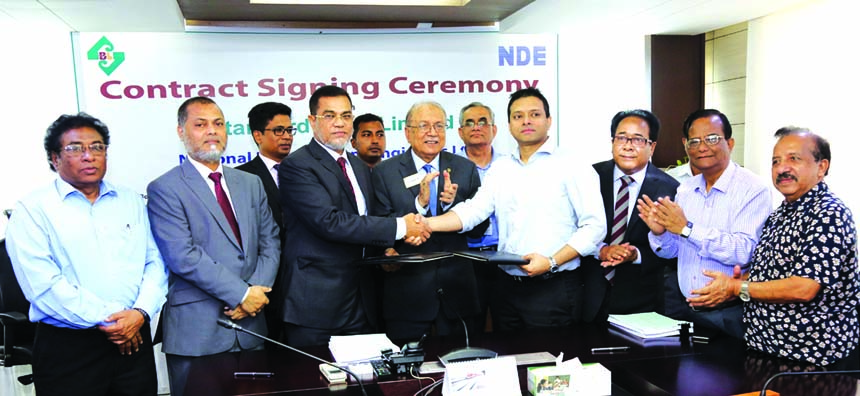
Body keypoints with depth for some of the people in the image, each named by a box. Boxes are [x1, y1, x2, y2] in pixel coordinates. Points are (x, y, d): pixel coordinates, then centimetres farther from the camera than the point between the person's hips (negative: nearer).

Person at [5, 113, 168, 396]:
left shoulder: (131, 201, 11)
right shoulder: (33, 210, -2)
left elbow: (155, 263, 6)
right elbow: (42, 283, -12)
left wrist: (140, 312, -10)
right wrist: (105, 319, -13)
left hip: (134, 339, 4)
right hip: (67, 348, -3)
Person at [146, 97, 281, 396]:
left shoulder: (251, 183, 13)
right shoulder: (165, 189, -5)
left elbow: (270, 243, 9)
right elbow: (183, 257, -15)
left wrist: (257, 290, -8)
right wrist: (242, 294, -15)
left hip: (251, 326, 5)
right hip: (197, 334, -5)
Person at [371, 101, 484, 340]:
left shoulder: (466, 169, 5)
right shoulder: (385, 172, -1)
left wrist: (453, 202, -16)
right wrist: (419, 203, -21)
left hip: (457, 291, 2)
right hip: (407, 295, -2)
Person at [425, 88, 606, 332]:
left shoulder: (571, 167, -4)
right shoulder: (500, 169, 11)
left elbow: (594, 226, -9)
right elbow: (473, 210, 2)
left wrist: (552, 262, -18)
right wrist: (427, 224, -14)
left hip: (554, 291, -4)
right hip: (507, 288, 5)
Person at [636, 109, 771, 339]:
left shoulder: (752, 189, -12)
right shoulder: (685, 189, 7)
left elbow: (745, 251, -25)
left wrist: (687, 228, -25)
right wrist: (659, 233, -12)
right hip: (683, 308, 6)